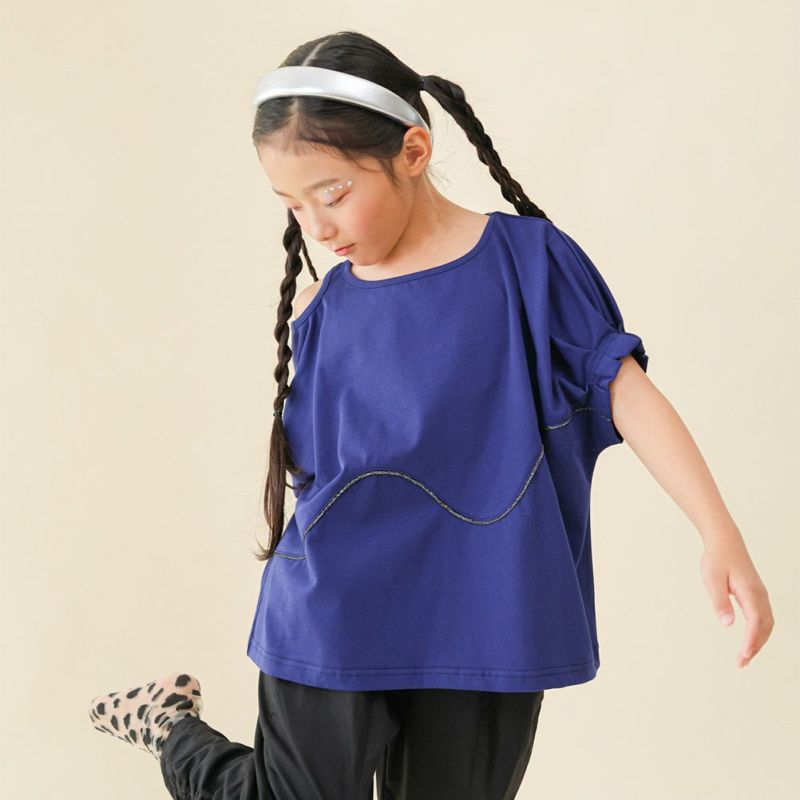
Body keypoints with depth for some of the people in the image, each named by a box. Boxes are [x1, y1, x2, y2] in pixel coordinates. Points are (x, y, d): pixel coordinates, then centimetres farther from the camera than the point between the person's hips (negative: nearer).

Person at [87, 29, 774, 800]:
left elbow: (627, 393, -7)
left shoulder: (525, 259, -4)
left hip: (479, 628, -1)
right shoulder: (323, 311, 4)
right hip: (333, 626, 1)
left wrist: (720, 535, -13)